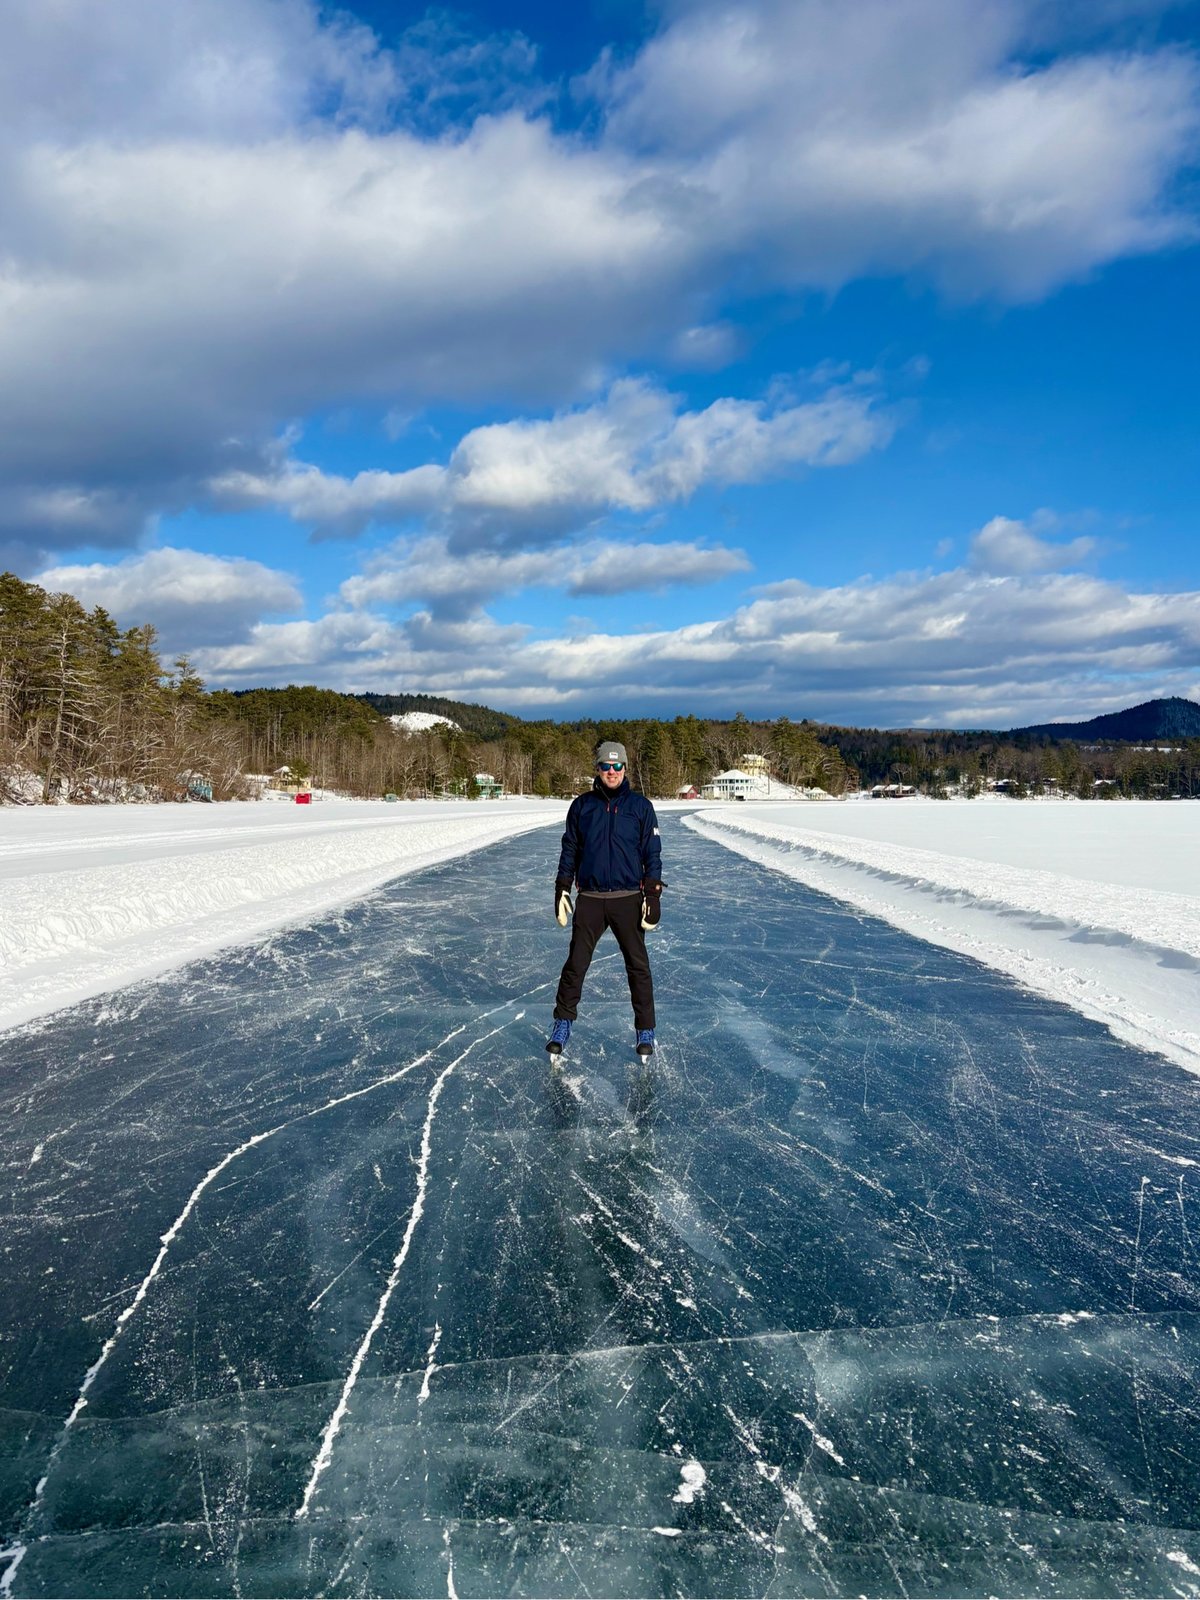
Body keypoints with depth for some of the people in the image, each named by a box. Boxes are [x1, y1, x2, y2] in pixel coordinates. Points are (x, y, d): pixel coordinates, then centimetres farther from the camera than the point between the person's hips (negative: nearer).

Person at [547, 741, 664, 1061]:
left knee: (638, 966, 4)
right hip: (589, 899, 1)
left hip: (629, 899, -1)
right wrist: (562, 890, 6)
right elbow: (569, 850, 11)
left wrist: (653, 895, -5)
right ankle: (563, 1025, 18)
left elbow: (652, 854, 1)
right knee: (576, 964, 5)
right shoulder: (581, 806, 5)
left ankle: (645, 1032, 15)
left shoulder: (640, 806, 1)